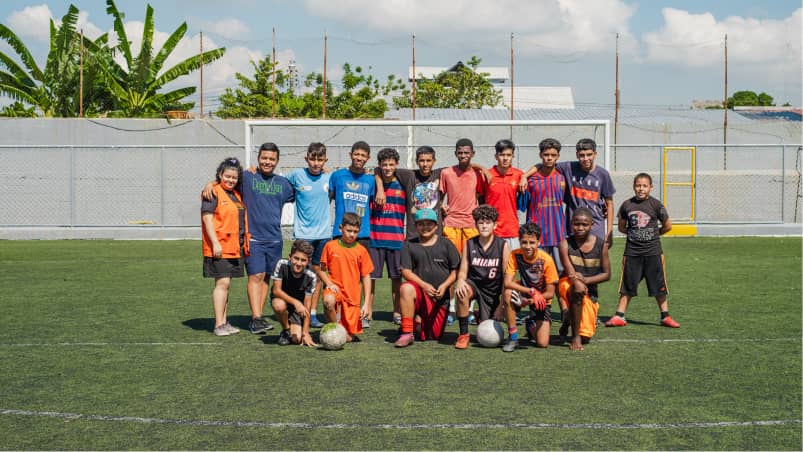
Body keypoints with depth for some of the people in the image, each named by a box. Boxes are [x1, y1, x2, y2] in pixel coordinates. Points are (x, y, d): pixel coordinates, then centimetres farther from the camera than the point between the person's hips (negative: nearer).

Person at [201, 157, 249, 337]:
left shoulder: (236, 194, 16)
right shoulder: (213, 192, -8)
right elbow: (207, 217, -14)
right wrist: (215, 243, -20)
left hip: (235, 247, 8)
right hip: (219, 247, -8)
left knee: (226, 283, 12)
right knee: (222, 283, -10)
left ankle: (224, 322, 18)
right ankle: (219, 325, -7)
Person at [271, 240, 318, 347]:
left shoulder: (310, 277, -22)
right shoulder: (282, 265, -25)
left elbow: (307, 306, -19)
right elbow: (276, 290, -25)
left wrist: (305, 332, -22)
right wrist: (295, 302, -39)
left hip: (298, 306, 0)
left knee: (296, 339, -19)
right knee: (279, 305, -38)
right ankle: (285, 331, -7)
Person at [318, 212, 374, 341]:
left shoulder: (361, 250, 0)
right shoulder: (330, 246, -1)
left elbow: (366, 277, 3)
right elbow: (321, 270, 7)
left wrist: (367, 303, -2)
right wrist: (329, 283, -12)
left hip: (352, 294, 1)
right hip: (335, 288, -1)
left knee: (350, 337, -4)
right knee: (328, 301, -38)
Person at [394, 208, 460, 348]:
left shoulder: (446, 244, 3)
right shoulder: (409, 245, 2)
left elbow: (455, 270, 4)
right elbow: (406, 271, -6)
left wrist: (444, 286, -14)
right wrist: (424, 285, -20)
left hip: (441, 297, 1)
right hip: (419, 292, -1)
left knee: (435, 336, -1)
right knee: (406, 288, -37)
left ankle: (420, 319, 34)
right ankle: (407, 333, -23)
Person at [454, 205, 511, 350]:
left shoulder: (503, 246, -9)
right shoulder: (469, 245, -4)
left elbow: (507, 277, -9)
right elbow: (463, 271, -3)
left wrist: (502, 304, -14)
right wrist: (460, 281, -28)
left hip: (495, 291, -1)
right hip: (475, 285, 1)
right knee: (462, 291, -36)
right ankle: (463, 334, -19)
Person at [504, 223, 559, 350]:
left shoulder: (546, 260, -21)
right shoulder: (515, 255, -17)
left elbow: (550, 293, -16)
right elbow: (507, 283, -26)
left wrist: (530, 300, -31)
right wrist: (532, 291, -36)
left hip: (541, 300, -1)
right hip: (523, 293, 1)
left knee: (542, 343, -14)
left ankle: (531, 325, 24)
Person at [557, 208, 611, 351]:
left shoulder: (601, 245, -5)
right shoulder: (566, 243, -12)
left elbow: (607, 274, -2)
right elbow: (570, 273, -22)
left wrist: (586, 280, -18)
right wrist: (577, 282, -44)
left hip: (590, 291, 3)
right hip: (567, 285, -3)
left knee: (585, 338, -2)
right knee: (578, 289, -41)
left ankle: (568, 317, 35)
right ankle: (575, 337, -24)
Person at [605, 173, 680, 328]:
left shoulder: (656, 205, -3)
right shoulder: (627, 205, 1)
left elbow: (668, 226, 6)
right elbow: (621, 227, 13)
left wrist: (654, 234, 8)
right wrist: (633, 233, 4)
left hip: (653, 251, -1)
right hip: (632, 251, 1)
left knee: (659, 286, 6)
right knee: (627, 286, 6)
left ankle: (665, 316, 17)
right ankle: (619, 316, 12)